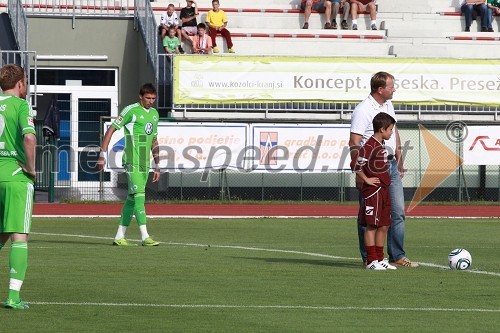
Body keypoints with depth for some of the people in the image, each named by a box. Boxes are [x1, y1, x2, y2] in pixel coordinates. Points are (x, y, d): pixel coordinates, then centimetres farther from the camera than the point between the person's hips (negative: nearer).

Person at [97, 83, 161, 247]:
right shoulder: (131, 111, -7)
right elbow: (111, 130, -6)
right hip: (132, 161, -8)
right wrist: (102, 155, -9)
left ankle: (120, 237, 13)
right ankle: (145, 237, -19)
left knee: (132, 199, 9)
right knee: (139, 195, -14)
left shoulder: (154, 114, 16)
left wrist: (157, 166, 20)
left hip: (145, 163, 8)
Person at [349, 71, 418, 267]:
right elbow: (354, 143, -18)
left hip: (391, 164, 8)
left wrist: (399, 161, 22)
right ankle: (368, 258, 8)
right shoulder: (363, 110, -15)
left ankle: (397, 257, 9)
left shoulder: (388, 105, 12)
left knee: (398, 211, 5)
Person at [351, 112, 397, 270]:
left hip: (383, 190, 10)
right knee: (372, 226, -6)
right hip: (373, 191, -10)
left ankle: (380, 259, 17)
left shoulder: (380, 145, 15)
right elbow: (355, 164, -23)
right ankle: (372, 261, -4)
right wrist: (366, 179, -15)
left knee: (384, 226, 11)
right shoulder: (370, 146, -15)